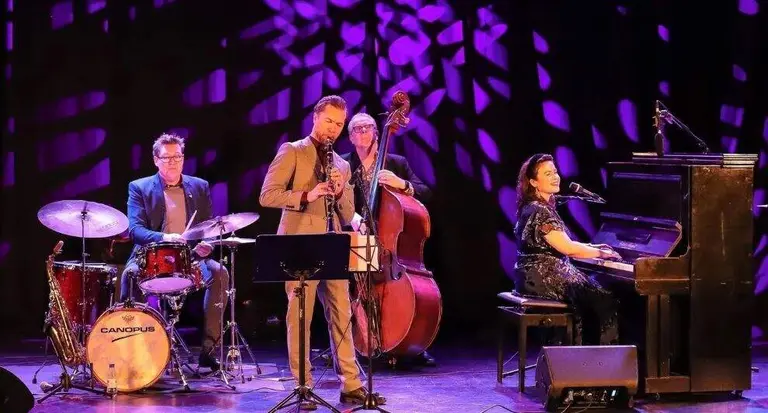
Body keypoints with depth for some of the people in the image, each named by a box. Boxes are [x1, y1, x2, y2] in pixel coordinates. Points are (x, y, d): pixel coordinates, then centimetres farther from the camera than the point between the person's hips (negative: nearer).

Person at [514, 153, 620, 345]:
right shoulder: (538, 211, -18)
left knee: (596, 294, 14)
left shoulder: (542, 207, 14)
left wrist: (592, 247, 15)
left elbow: (559, 244, 21)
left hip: (540, 275, 10)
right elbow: (568, 248, -21)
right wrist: (599, 253, -8)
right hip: (543, 278, -10)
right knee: (604, 300, -7)